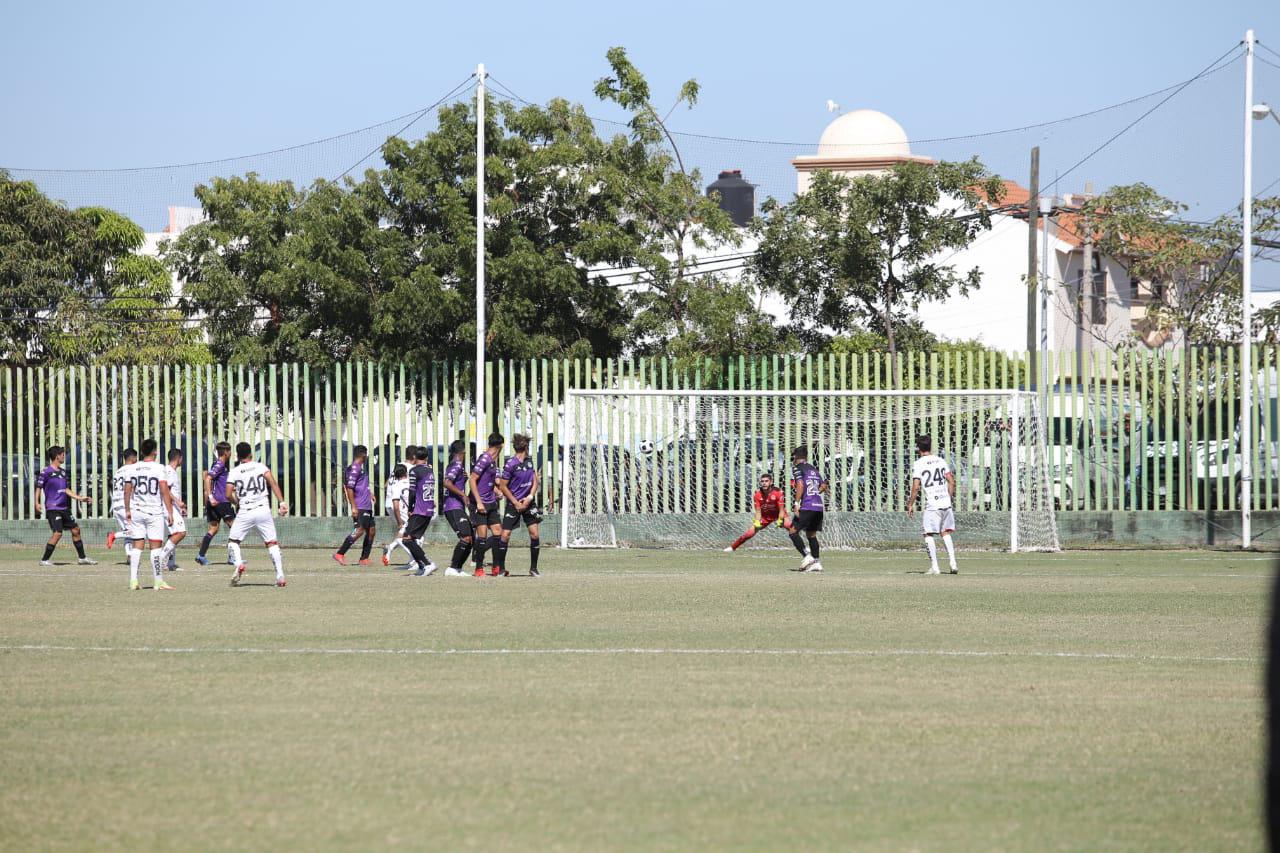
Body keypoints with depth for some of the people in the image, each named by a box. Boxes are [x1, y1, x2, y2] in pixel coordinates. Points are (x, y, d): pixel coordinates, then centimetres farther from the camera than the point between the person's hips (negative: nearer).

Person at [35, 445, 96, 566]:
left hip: (64, 508, 8)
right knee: (57, 533, -15)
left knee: (75, 530, 10)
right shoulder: (46, 472, -8)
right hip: (52, 508, -8)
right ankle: (44, 560, -6)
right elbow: (38, 488, -7)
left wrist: (79, 498, 16)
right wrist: (37, 503, -19)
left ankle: (82, 558, 21)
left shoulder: (63, 472, 14)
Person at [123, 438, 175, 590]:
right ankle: (158, 581, -2)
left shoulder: (133, 468, 5)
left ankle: (133, 580, 1)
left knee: (137, 545, 7)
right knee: (155, 546, -1)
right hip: (154, 512, -4)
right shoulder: (158, 468, -7)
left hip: (136, 511, 4)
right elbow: (164, 491, -11)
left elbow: (127, 491, 8)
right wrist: (170, 512, -6)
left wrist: (127, 510, 19)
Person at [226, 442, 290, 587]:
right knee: (272, 542, 5)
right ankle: (280, 575, -6)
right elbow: (273, 483, -8)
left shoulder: (234, 472, 5)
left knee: (233, 541, 15)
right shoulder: (260, 467, 6)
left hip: (245, 513, -1)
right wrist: (282, 503, -11)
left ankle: (238, 563, -12)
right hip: (263, 510, 1)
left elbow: (228, 495, -2)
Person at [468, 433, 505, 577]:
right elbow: (472, 480, -18)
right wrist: (479, 502, -20)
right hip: (480, 503, -9)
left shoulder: (493, 460, 12)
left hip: (491, 502, 9)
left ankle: (497, 567, 10)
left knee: (497, 531, 4)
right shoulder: (484, 459, -14)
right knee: (482, 533, -9)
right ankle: (479, 568, 0)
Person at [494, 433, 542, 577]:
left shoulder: (529, 461, 7)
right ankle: (500, 568, 7)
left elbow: (535, 482, 9)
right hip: (513, 503, -5)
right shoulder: (511, 464, -12)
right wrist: (516, 503, -10)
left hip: (528, 502, 5)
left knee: (534, 533, -4)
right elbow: (502, 487, -10)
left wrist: (529, 497, -7)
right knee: (505, 535, -7)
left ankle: (534, 568, 5)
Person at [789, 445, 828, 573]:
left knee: (793, 532, -2)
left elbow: (800, 485, -15)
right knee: (811, 534, 17)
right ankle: (816, 562, 10)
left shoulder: (797, 468, -1)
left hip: (807, 506, -7)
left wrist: (797, 503, -15)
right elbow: (823, 485, 19)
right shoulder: (813, 469, 19)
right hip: (819, 506, 7)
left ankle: (807, 556, -18)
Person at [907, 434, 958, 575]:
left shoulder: (918, 464, -4)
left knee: (929, 535, 1)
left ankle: (934, 567, -6)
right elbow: (951, 481, 10)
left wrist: (910, 504, 0)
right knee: (946, 533, 16)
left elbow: (915, 487, -9)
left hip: (932, 504, -5)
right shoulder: (941, 461, 11)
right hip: (946, 502, 5)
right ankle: (953, 562, 7)